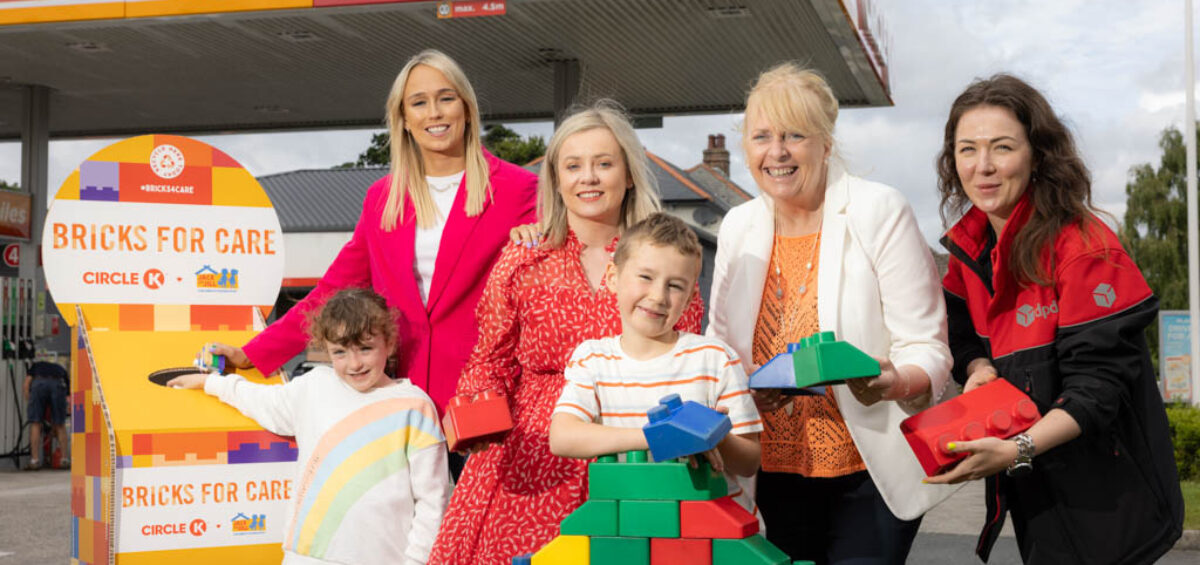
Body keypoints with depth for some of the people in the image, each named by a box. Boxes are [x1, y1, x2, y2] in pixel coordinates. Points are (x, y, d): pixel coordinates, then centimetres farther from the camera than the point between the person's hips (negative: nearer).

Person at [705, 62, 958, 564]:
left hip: (871, 468, -4)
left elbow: (926, 349, -11)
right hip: (778, 467, 5)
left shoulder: (881, 212, -9)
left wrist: (894, 383, -33)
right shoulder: (737, 227, 6)